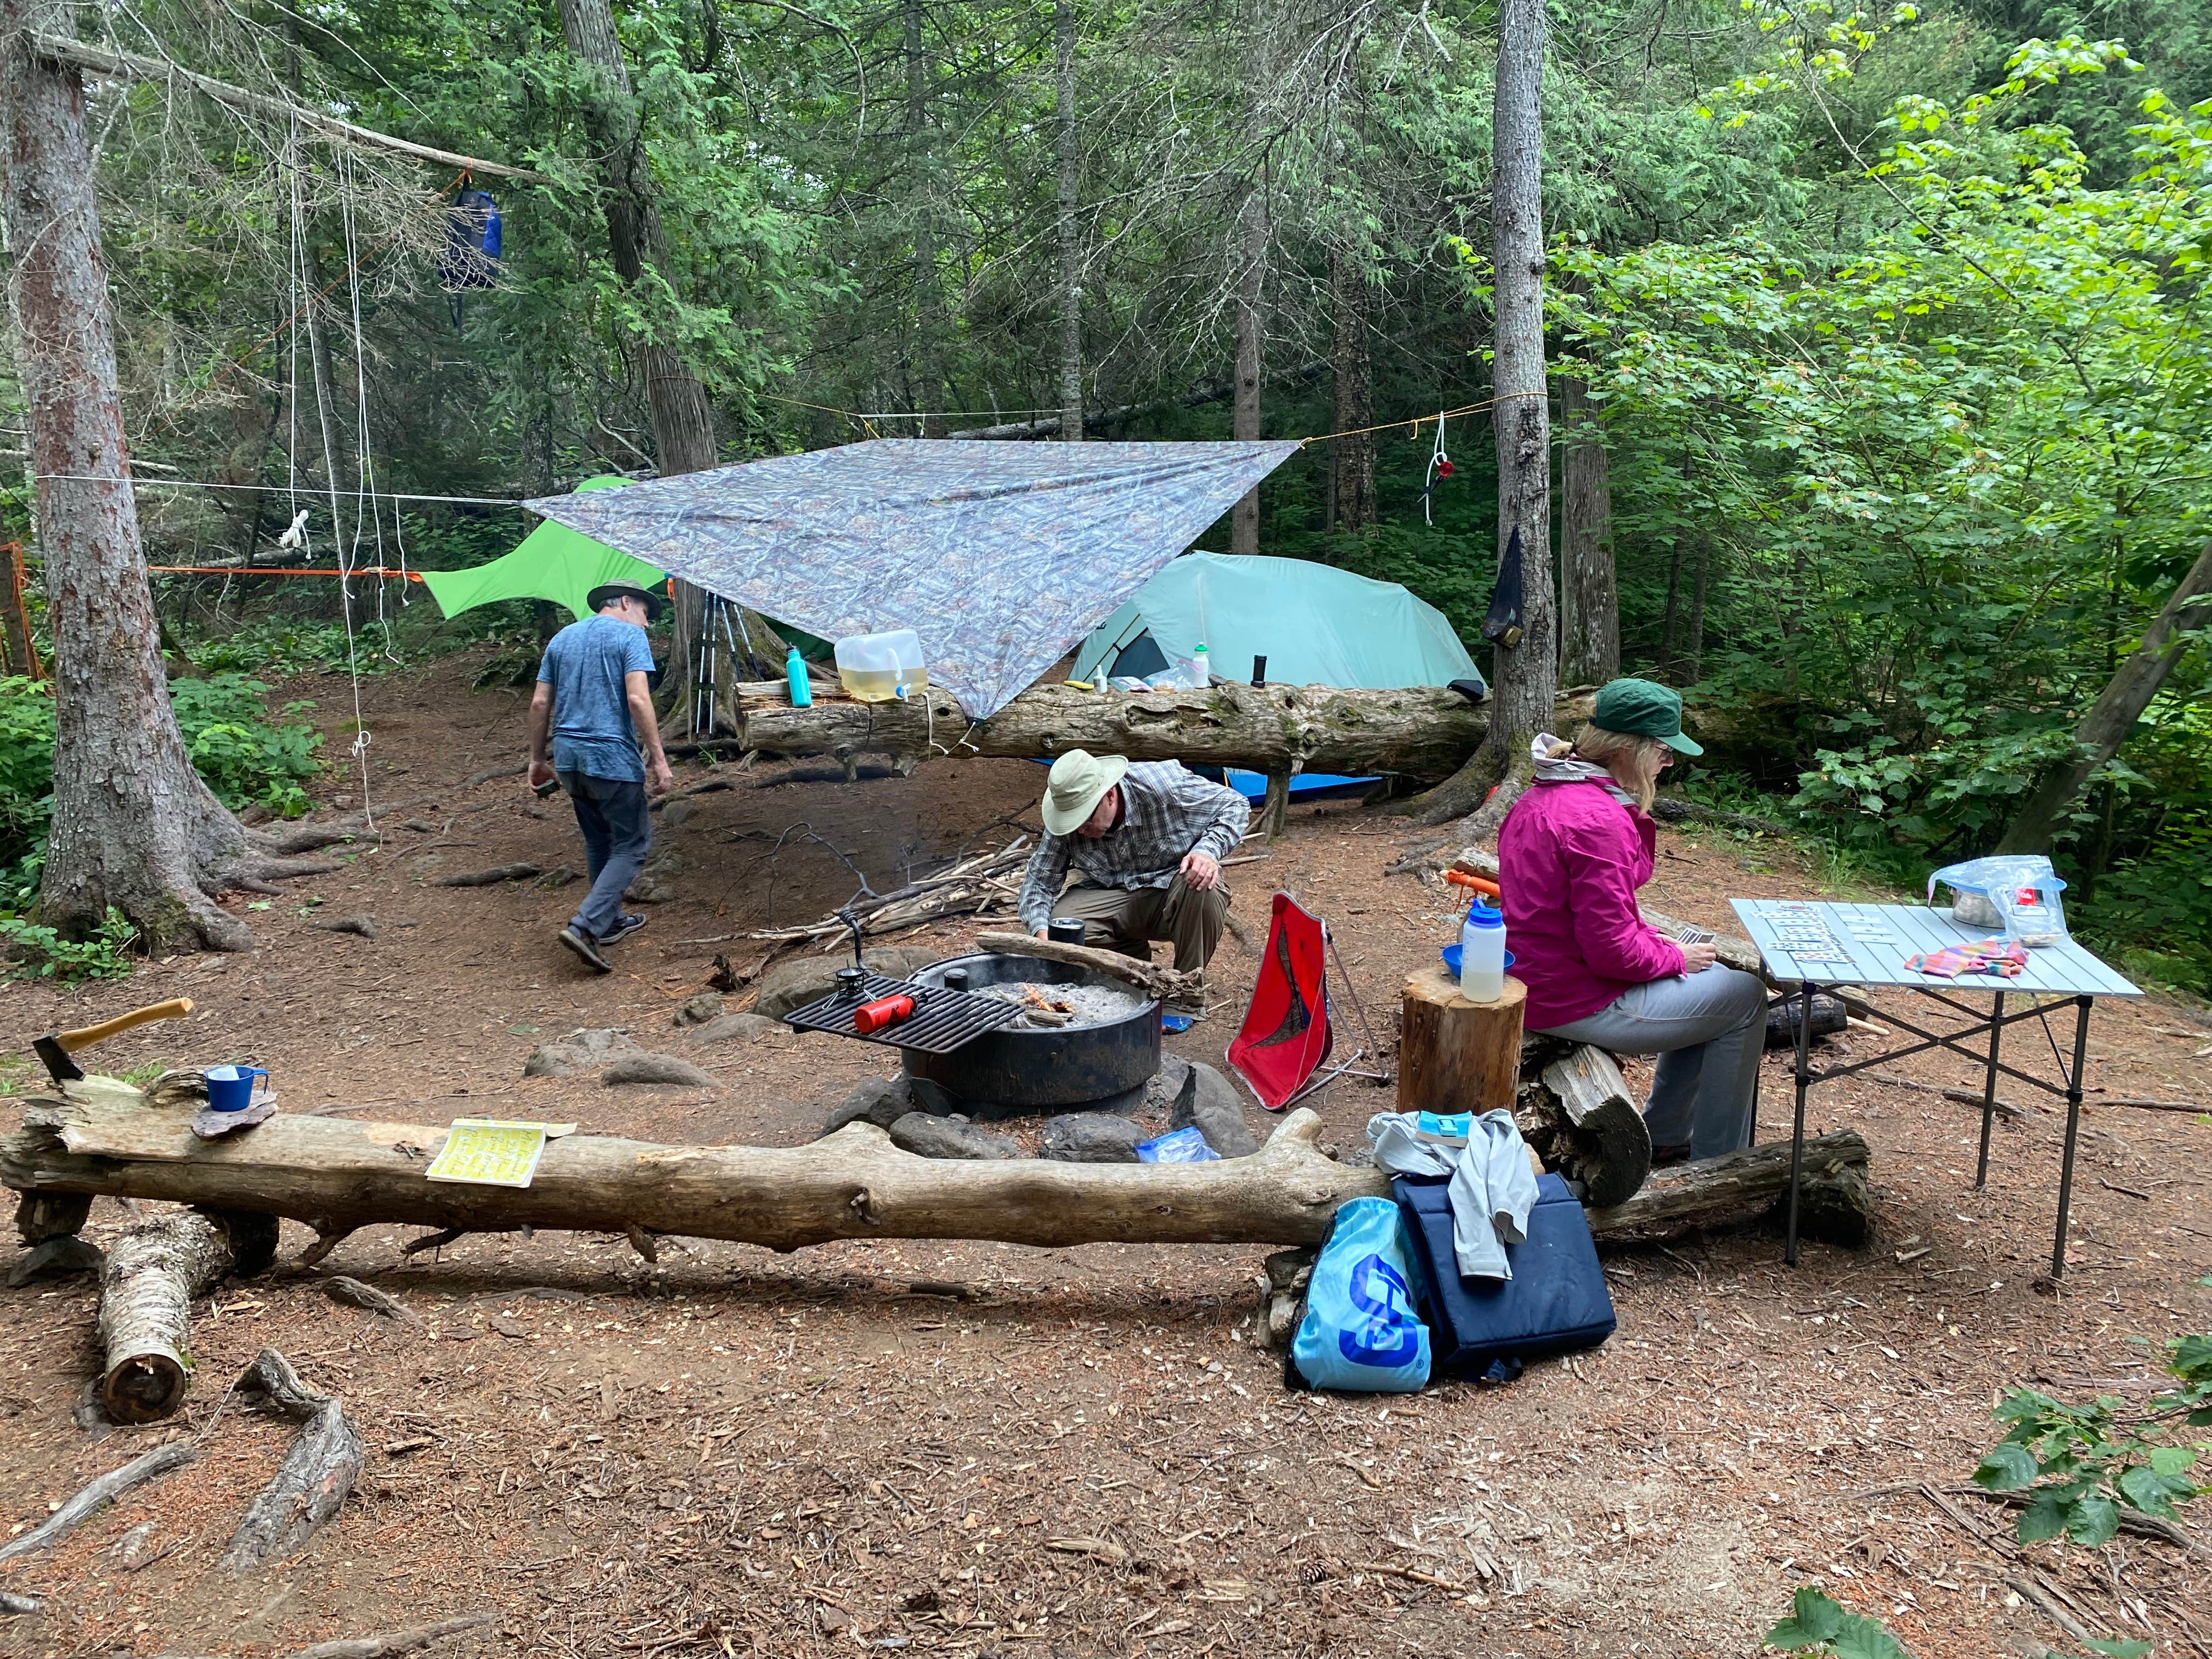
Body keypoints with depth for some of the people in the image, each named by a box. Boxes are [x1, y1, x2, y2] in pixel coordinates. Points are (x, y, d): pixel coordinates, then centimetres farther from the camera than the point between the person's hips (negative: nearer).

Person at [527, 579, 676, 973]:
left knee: (599, 841, 22)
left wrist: (538, 759, 21)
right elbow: (637, 698, -16)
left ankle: (609, 922, 31)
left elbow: (540, 704, 13)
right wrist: (658, 760, -16)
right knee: (631, 845, 2)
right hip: (612, 757, -7)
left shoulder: (562, 638, 16)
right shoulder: (628, 635, -4)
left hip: (567, 757, 7)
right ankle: (585, 926, -13)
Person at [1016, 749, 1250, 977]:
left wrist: (1208, 851, -30)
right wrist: (1041, 931, -23)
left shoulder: (1164, 785, -24)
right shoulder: (1069, 818, -13)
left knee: (1201, 890, -37)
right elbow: (1040, 880, -4)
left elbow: (1235, 806, -12)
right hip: (1115, 896, 3)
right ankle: (1137, 957, 5)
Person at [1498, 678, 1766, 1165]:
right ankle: (1717, 1163, 15)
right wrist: (1675, 957, -7)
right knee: (1744, 997, 4)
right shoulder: (1599, 822, -26)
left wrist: (1648, 937, 9)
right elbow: (1612, 950, -25)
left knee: (1712, 979, 25)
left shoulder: (1543, 796, 7)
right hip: (1578, 1005, -10)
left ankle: (1665, 1135, 33)